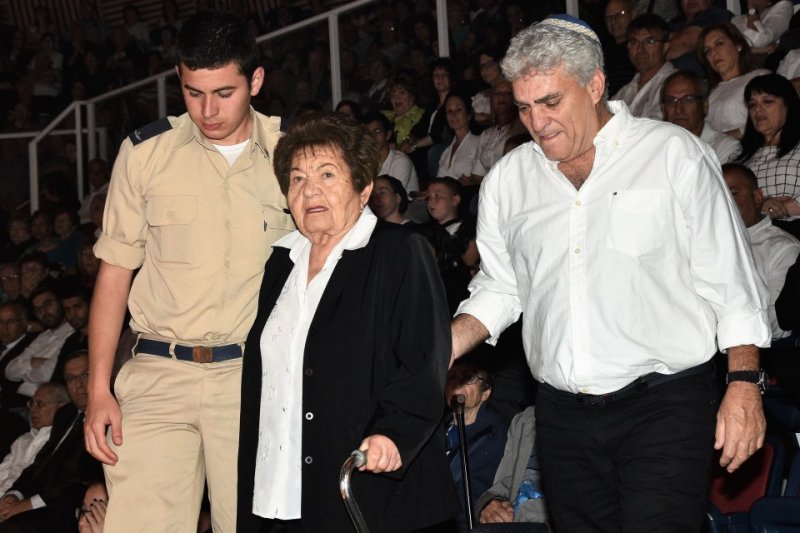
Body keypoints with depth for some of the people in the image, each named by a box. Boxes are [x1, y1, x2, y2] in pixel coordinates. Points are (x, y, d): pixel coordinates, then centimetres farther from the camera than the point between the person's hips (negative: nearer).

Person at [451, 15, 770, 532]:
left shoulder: (675, 154, -2)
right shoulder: (507, 180, 10)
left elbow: (732, 286, -1)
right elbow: (497, 290, 17)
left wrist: (744, 384, -9)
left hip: (665, 409, -4)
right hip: (562, 415, 4)